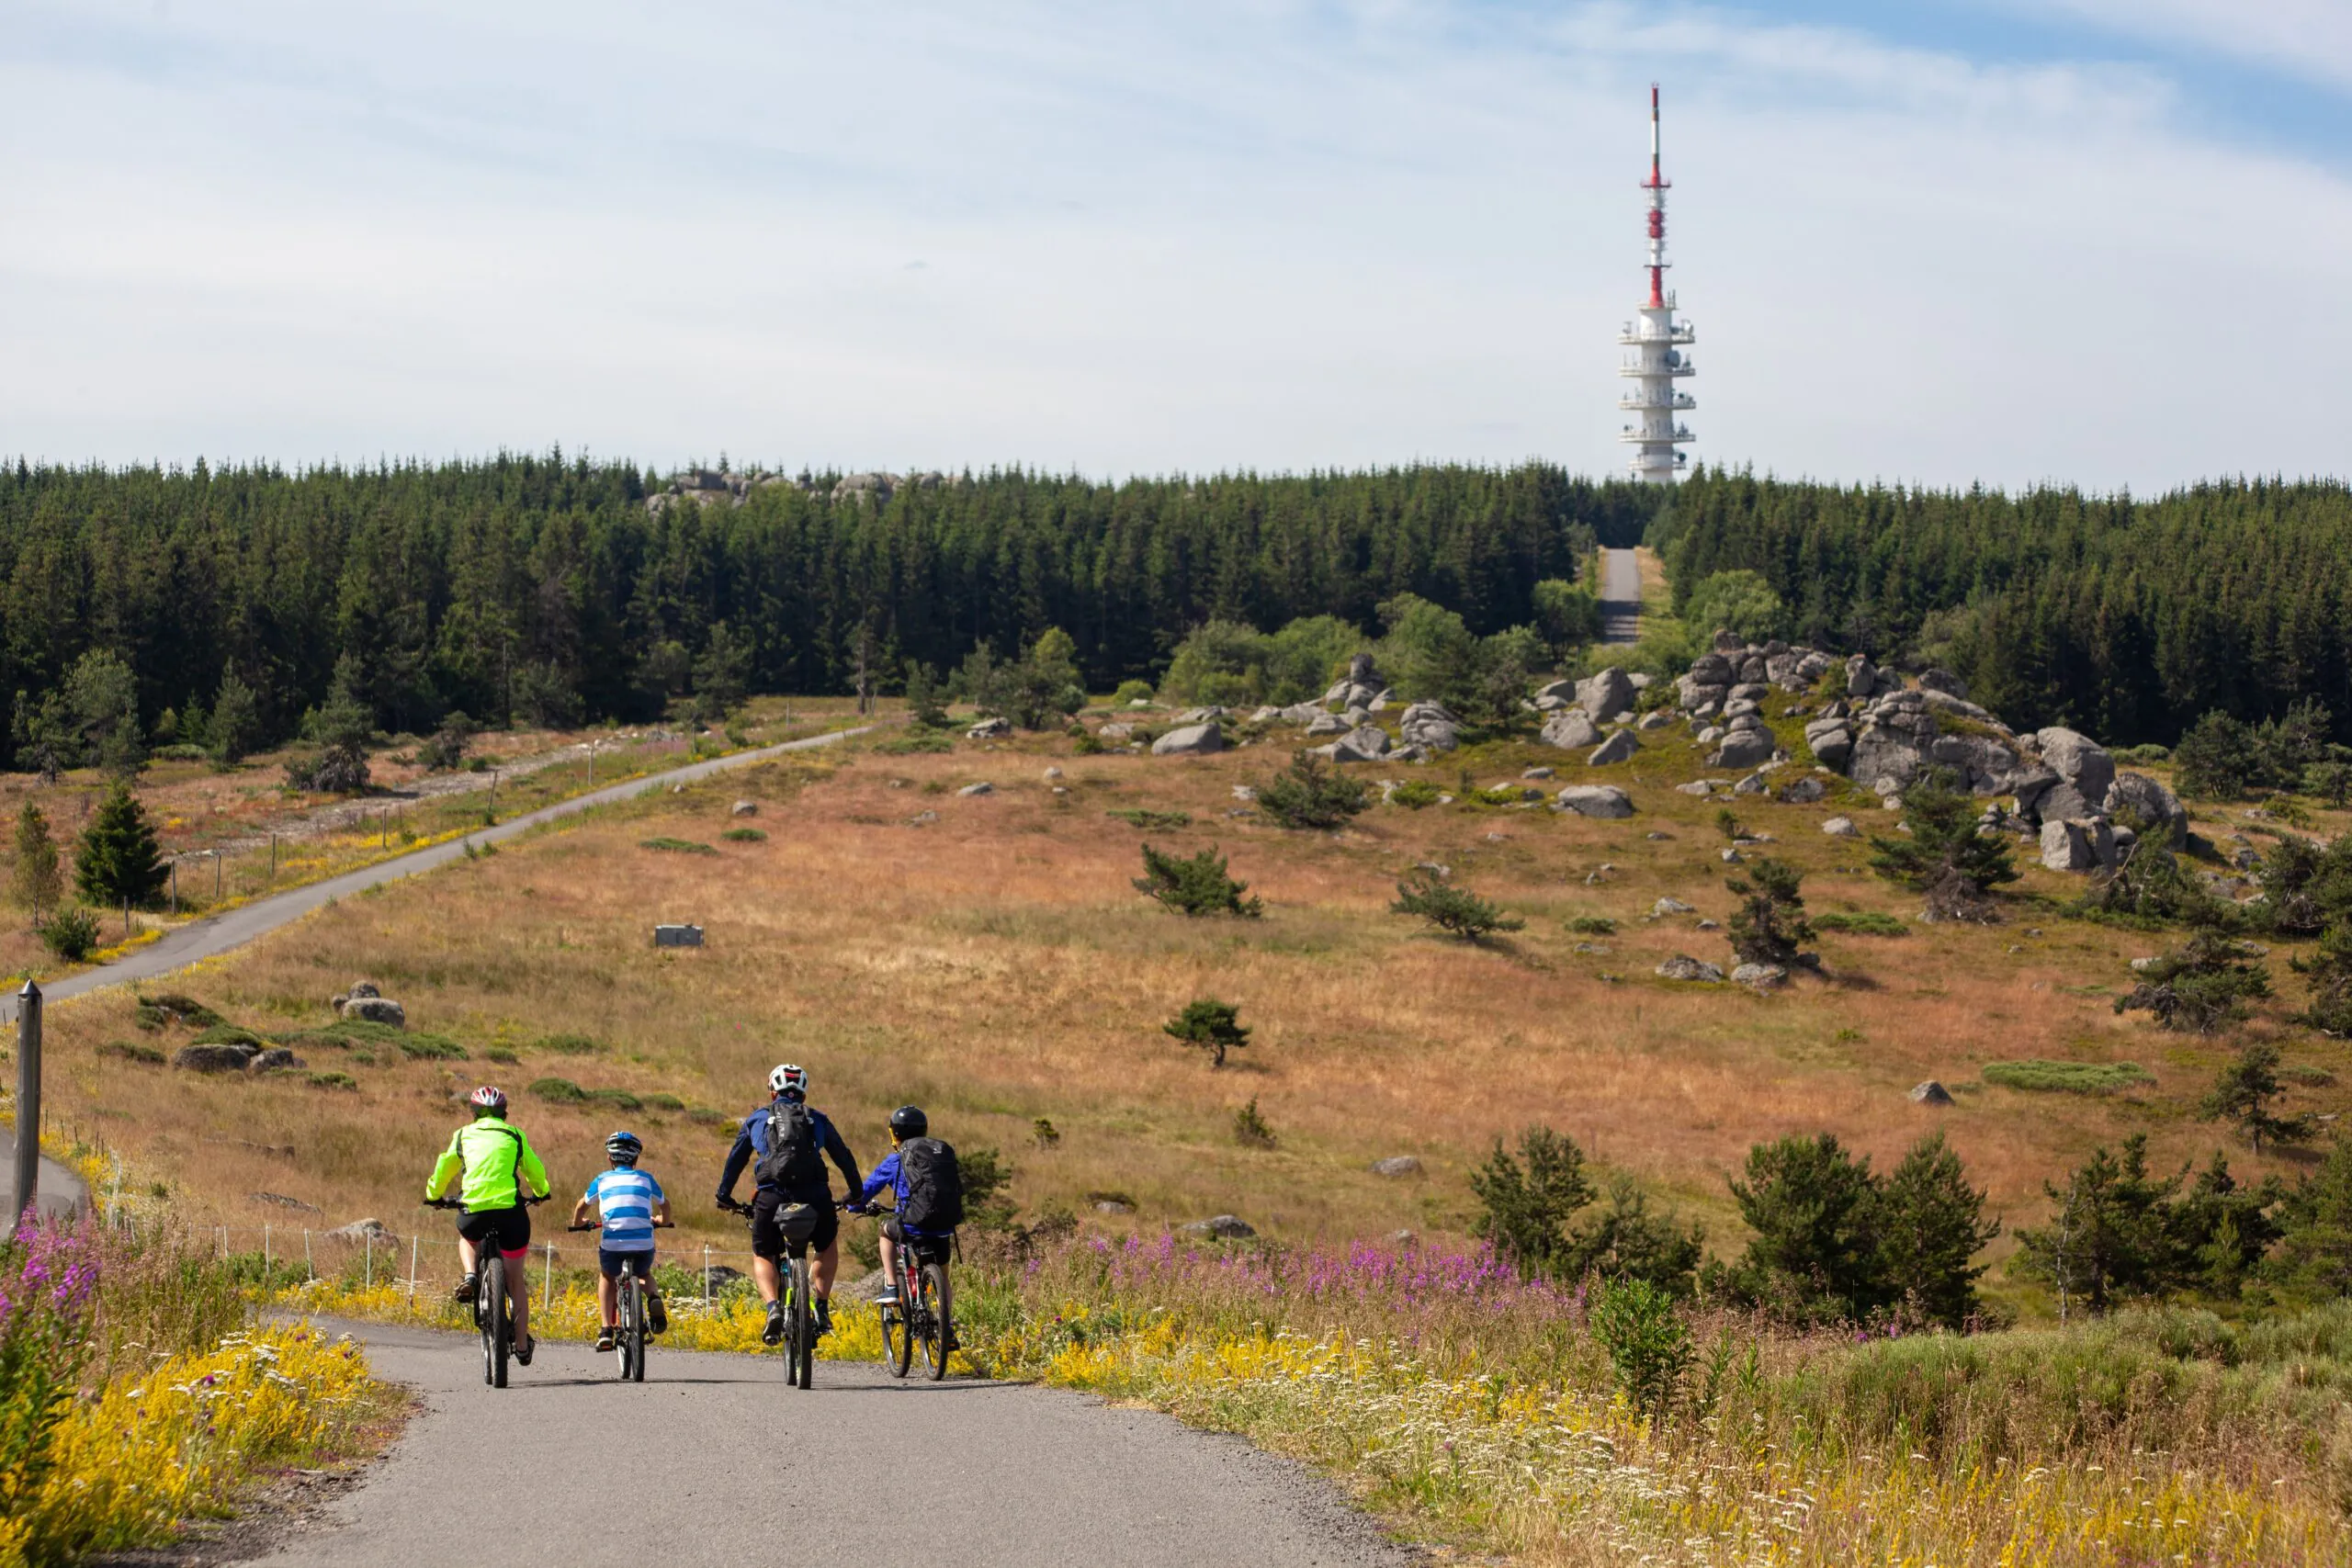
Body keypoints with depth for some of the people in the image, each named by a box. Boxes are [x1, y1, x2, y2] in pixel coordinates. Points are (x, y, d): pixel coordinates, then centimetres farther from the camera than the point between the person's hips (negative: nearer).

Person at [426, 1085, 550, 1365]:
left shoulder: (464, 1135, 14)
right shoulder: (514, 1135, 13)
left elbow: (444, 1167, 23)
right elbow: (535, 1169, 25)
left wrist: (433, 1195, 43)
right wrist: (541, 1193, 46)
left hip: (474, 1212, 0)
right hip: (511, 1212, 0)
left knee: (467, 1237, 38)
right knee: (515, 1281, 16)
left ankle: (470, 1275, 9)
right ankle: (522, 1346, 19)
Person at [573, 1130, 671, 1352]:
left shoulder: (603, 1179, 16)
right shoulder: (645, 1178, 18)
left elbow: (581, 1206, 23)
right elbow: (664, 1204, 32)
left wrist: (578, 1223, 45)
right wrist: (662, 1220, 54)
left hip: (612, 1244, -1)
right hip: (644, 1245, 1)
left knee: (607, 1277, 31)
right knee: (644, 1274, 34)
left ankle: (606, 1329, 16)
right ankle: (654, 1299, 1)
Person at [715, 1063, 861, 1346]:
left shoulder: (757, 1118, 20)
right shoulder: (817, 1119, 21)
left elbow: (735, 1159, 25)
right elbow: (844, 1156, 23)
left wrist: (725, 1196, 34)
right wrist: (856, 1194, 31)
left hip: (771, 1198, -1)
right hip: (815, 1198, 1)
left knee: (763, 1257, 20)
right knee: (828, 1247, 29)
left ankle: (773, 1308, -7)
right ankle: (822, 1307, 15)